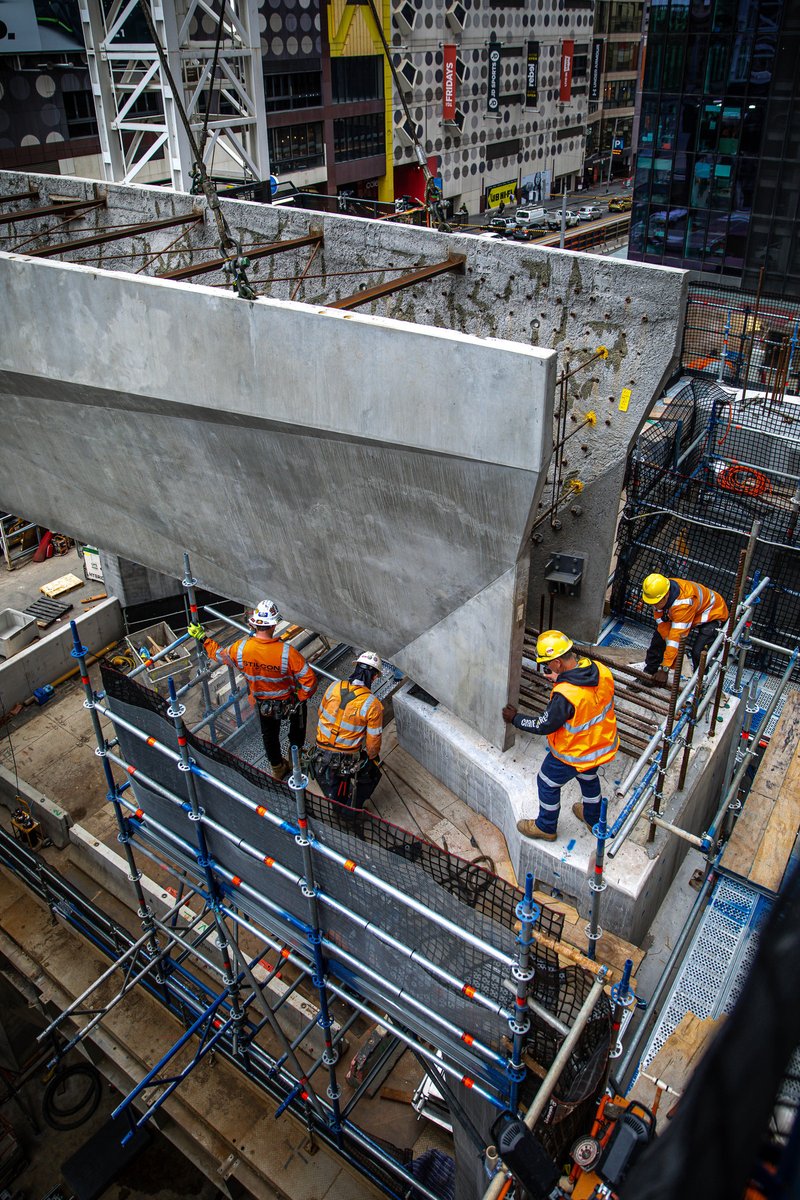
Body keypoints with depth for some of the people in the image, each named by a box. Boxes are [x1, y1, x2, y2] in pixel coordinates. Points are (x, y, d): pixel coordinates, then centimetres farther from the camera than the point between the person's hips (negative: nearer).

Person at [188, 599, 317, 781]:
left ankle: (277, 768, 51)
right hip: (288, 703, -2)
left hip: (262, 704, 3)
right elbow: (309, 681, -31)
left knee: (269, 735, 28)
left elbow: (219, 655, -4)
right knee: (301, 706, 32)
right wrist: (301, 697, -10)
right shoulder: (287, 652, -36)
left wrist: (202, 638, 13)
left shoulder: (241, 648, -26)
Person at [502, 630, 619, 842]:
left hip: (573, 754, -7)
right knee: (588, 776, 34)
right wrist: (562, 680, 2)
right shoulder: (601, 670, -19)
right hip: (603, 743, 7)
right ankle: (594, 819, 57)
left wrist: (515, 719, -9)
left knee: (547, 783, 19)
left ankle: (546, 828, 41)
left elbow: (544, 726, -23)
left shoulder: (565, 696, -38)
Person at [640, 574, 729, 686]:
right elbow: (663, 626, -16)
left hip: (712, 614, -7)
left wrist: (665, 669, -38)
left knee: (698, 652, -25)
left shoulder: (683, 602, -43)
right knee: (658, 638, 3)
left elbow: (676, 636, -41)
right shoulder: (658, 594, -22)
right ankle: (648, 675, 18)